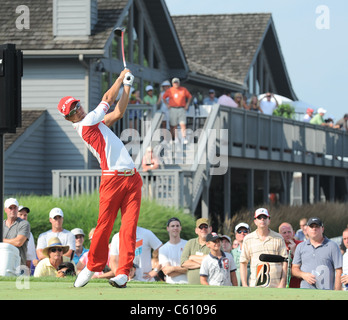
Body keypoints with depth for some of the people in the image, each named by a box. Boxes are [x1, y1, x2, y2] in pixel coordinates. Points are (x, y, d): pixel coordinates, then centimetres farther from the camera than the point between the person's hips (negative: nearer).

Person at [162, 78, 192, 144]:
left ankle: (184, 139, -14)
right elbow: (163, 97, 15)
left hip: (181, 109, 0)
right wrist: (167, 105, 5)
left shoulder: (183, 90, 6)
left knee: (183, 124, -10)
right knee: (173, 125, 0)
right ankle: (173, 138, 8)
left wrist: (187, 104, 9)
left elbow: (190, 96, 18)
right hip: (173, 109, 0)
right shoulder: (169, 90, 3)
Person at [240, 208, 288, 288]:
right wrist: (244, 285, 1)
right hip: (255, 286, 0)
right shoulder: (248, 239, 10)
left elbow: (284, 262, 7)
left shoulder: (278, 238, 8)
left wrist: (282, 283, -3)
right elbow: (243, 263, 10)